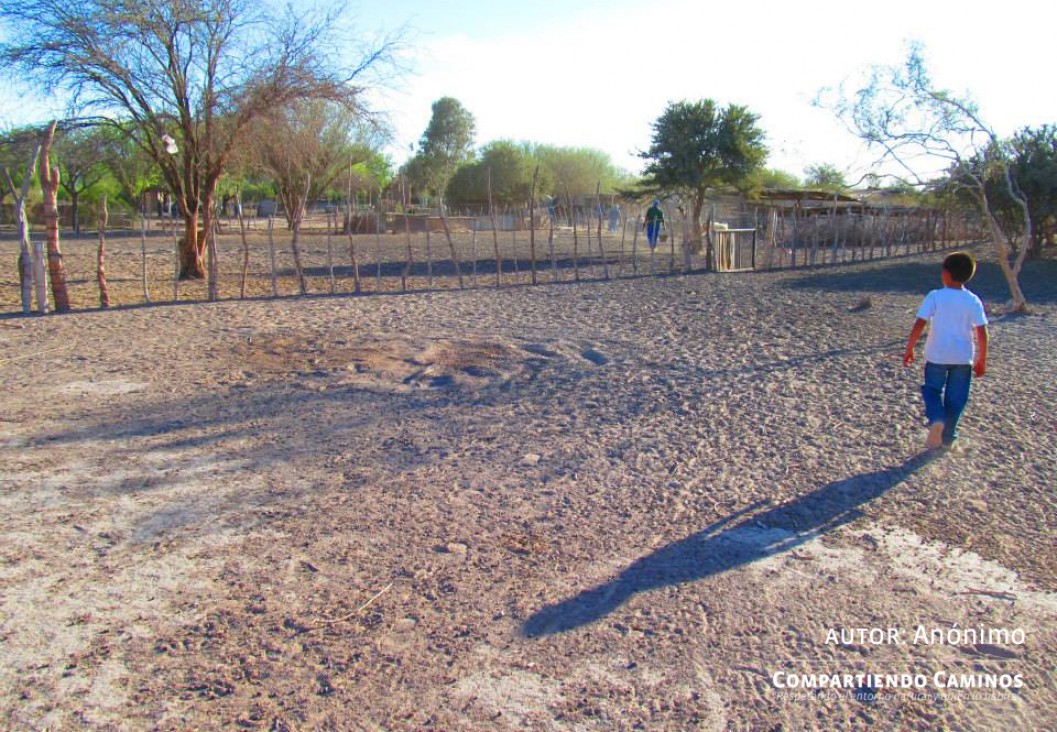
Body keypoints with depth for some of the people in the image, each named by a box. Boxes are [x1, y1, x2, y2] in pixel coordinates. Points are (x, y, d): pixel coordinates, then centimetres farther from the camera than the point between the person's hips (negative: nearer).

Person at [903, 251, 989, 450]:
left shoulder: (935, 297, -8)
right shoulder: (973, 301, -1)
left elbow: (919, 324, -12)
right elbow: (982, 332, -3)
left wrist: (909, 349, -4)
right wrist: (982, 360, 6)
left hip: (937, 355, -2)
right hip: (963, 357, 2)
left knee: (932, 390, 15)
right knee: (956, 397, 12)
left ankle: (936, 419, -12)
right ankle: (948, 437, 17)